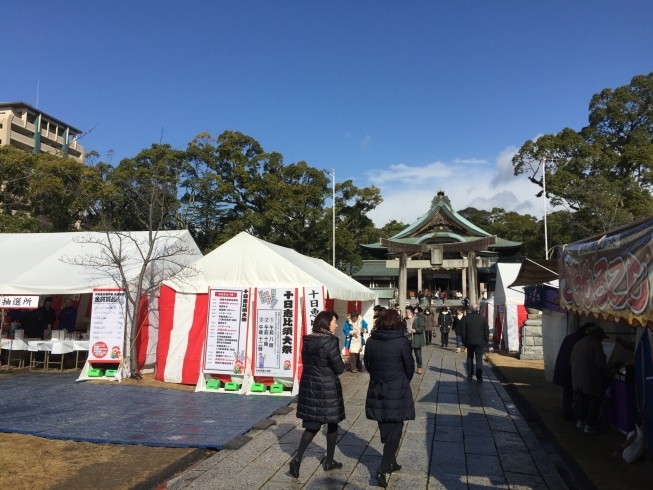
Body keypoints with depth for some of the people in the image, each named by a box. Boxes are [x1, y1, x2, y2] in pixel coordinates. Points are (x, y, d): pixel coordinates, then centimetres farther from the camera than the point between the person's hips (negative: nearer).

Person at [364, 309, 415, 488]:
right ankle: (383, 470, -1)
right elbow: (410, 368, -4)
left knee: (385, 430, 19)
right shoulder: (401, 342, -14)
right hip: (397, 393, -4)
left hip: (377, 391, 4)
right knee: (394, 431, 6)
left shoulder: (371, 341, -3)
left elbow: (367, 364, 8)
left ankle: (390, 462, 32)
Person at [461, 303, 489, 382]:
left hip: (469, 342, 1)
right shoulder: (483, 319, -4)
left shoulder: (466, 318, -3)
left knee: (470, 358, 17)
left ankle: (470, 374, 21)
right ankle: (479, 377, -6)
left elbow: (463, 331, 0)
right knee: (479, 359, 0)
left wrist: (464, 341, 8)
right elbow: (486, 331, 0)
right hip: (480, 342, -1)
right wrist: (486, 341, 9)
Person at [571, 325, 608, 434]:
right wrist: (605, 367, 4)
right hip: (592, 380, -6)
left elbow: (573, 362, 14)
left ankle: (581, 420, 27)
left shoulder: (577, 344, 11)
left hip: (577, 379, 7)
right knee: (593, 402, 5)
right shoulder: (596, 344, -11)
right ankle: (590, 425, 7)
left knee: (582, 400, 19)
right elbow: (600, 364, -16)